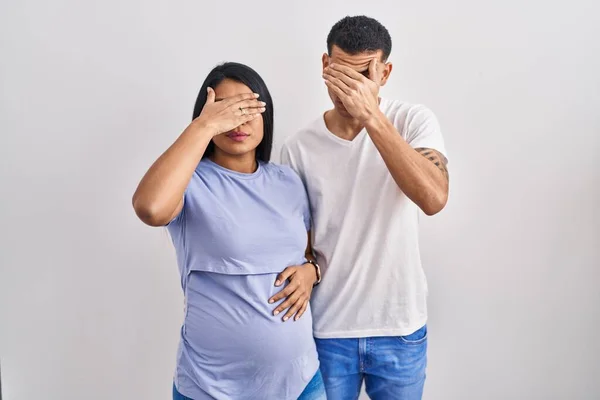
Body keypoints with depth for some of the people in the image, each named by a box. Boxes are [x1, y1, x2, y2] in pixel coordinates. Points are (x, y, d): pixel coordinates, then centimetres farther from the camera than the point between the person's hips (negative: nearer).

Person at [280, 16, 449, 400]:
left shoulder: (414, 121, -8)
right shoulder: (299, 147, -5)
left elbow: (434, 198, -26)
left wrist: (371, 116, -29)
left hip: (401, 328, 0)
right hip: (326, 330, 1)